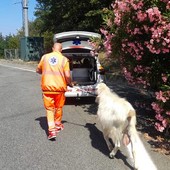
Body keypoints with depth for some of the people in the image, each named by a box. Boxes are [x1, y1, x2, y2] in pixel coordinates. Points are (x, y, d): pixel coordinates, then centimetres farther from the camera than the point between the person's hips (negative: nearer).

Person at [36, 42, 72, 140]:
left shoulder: (45, 57, 3)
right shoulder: (64, 59, -4)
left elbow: (38, 70, 13)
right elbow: (67, 75, -11)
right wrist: (70, 83, 9)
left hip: (47, 87, 1)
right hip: (59, 87, 0)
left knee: (49, 108, 7)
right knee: (59, 107, 19)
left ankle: (52, 130, -3)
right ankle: (57, 124, 36)